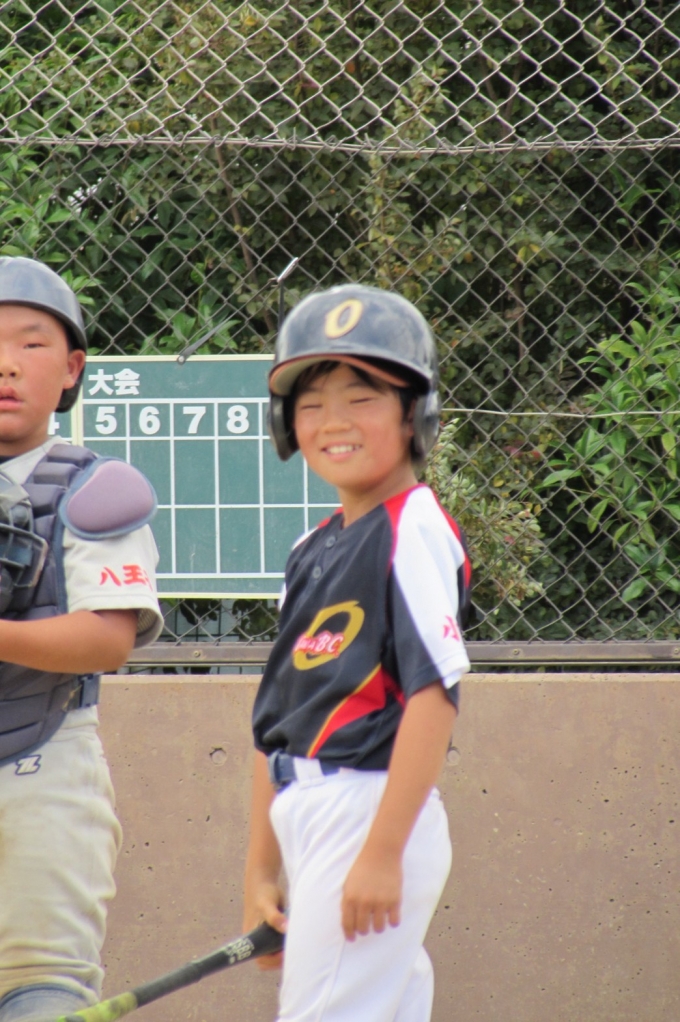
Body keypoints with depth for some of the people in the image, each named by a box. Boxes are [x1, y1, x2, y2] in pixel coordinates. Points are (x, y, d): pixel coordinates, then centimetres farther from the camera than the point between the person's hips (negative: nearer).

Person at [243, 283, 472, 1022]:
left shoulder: (415, 532, -8)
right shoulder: (312, 552, 17)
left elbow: (435, 693, -17)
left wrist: (382, 850, -21)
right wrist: (260, 870, 16)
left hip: (370, 813, -9)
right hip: (310, 821, 9)